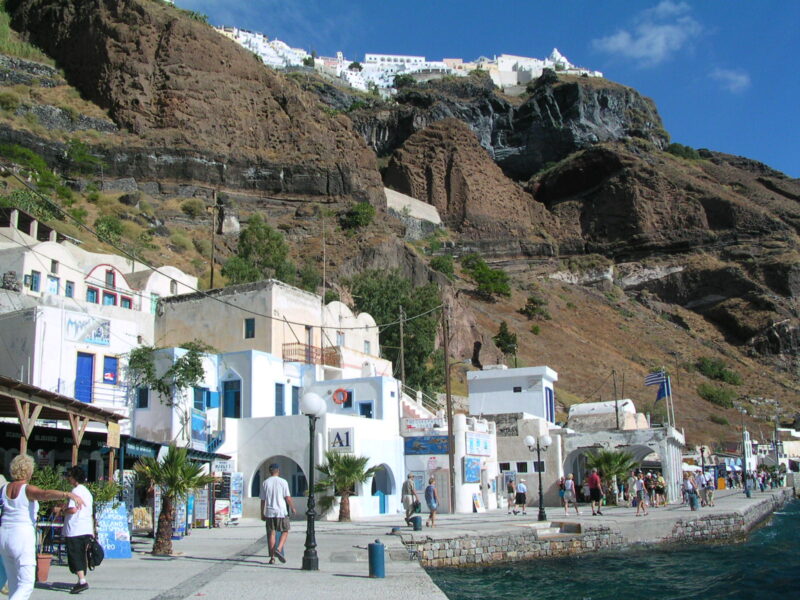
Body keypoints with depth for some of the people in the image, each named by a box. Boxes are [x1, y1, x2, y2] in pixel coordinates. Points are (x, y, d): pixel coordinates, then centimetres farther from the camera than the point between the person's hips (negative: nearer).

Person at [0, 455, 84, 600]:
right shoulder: (28, 490, -11)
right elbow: (47, 494, -32)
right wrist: (69, 494, -48)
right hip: (22, 538, -7)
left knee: (14, 582, 18)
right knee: (26, 586, -7)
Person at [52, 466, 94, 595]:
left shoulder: (76, 490, -11)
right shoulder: (87, 491, 18)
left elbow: (73, 509, -21)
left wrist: (60, 510, -6)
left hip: (75, 530, -9)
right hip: (87, 530, 9)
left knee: (75, 556, -7)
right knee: (81, 556, 14)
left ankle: (82, 581, -15)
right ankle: (82, 581, 17)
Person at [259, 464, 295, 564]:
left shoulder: (265, 483, 3)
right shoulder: (283, 482, -4)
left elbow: (262, 500, 5)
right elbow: (288, 498, -5)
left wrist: (262, 514, 12)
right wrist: (293, 508, 10)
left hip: (269, 512, 2)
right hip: (281, 511, -2)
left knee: (271, 534, 8)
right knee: (285, 531, 12)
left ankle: (272, 557, 7)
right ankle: (279, 549, -9)